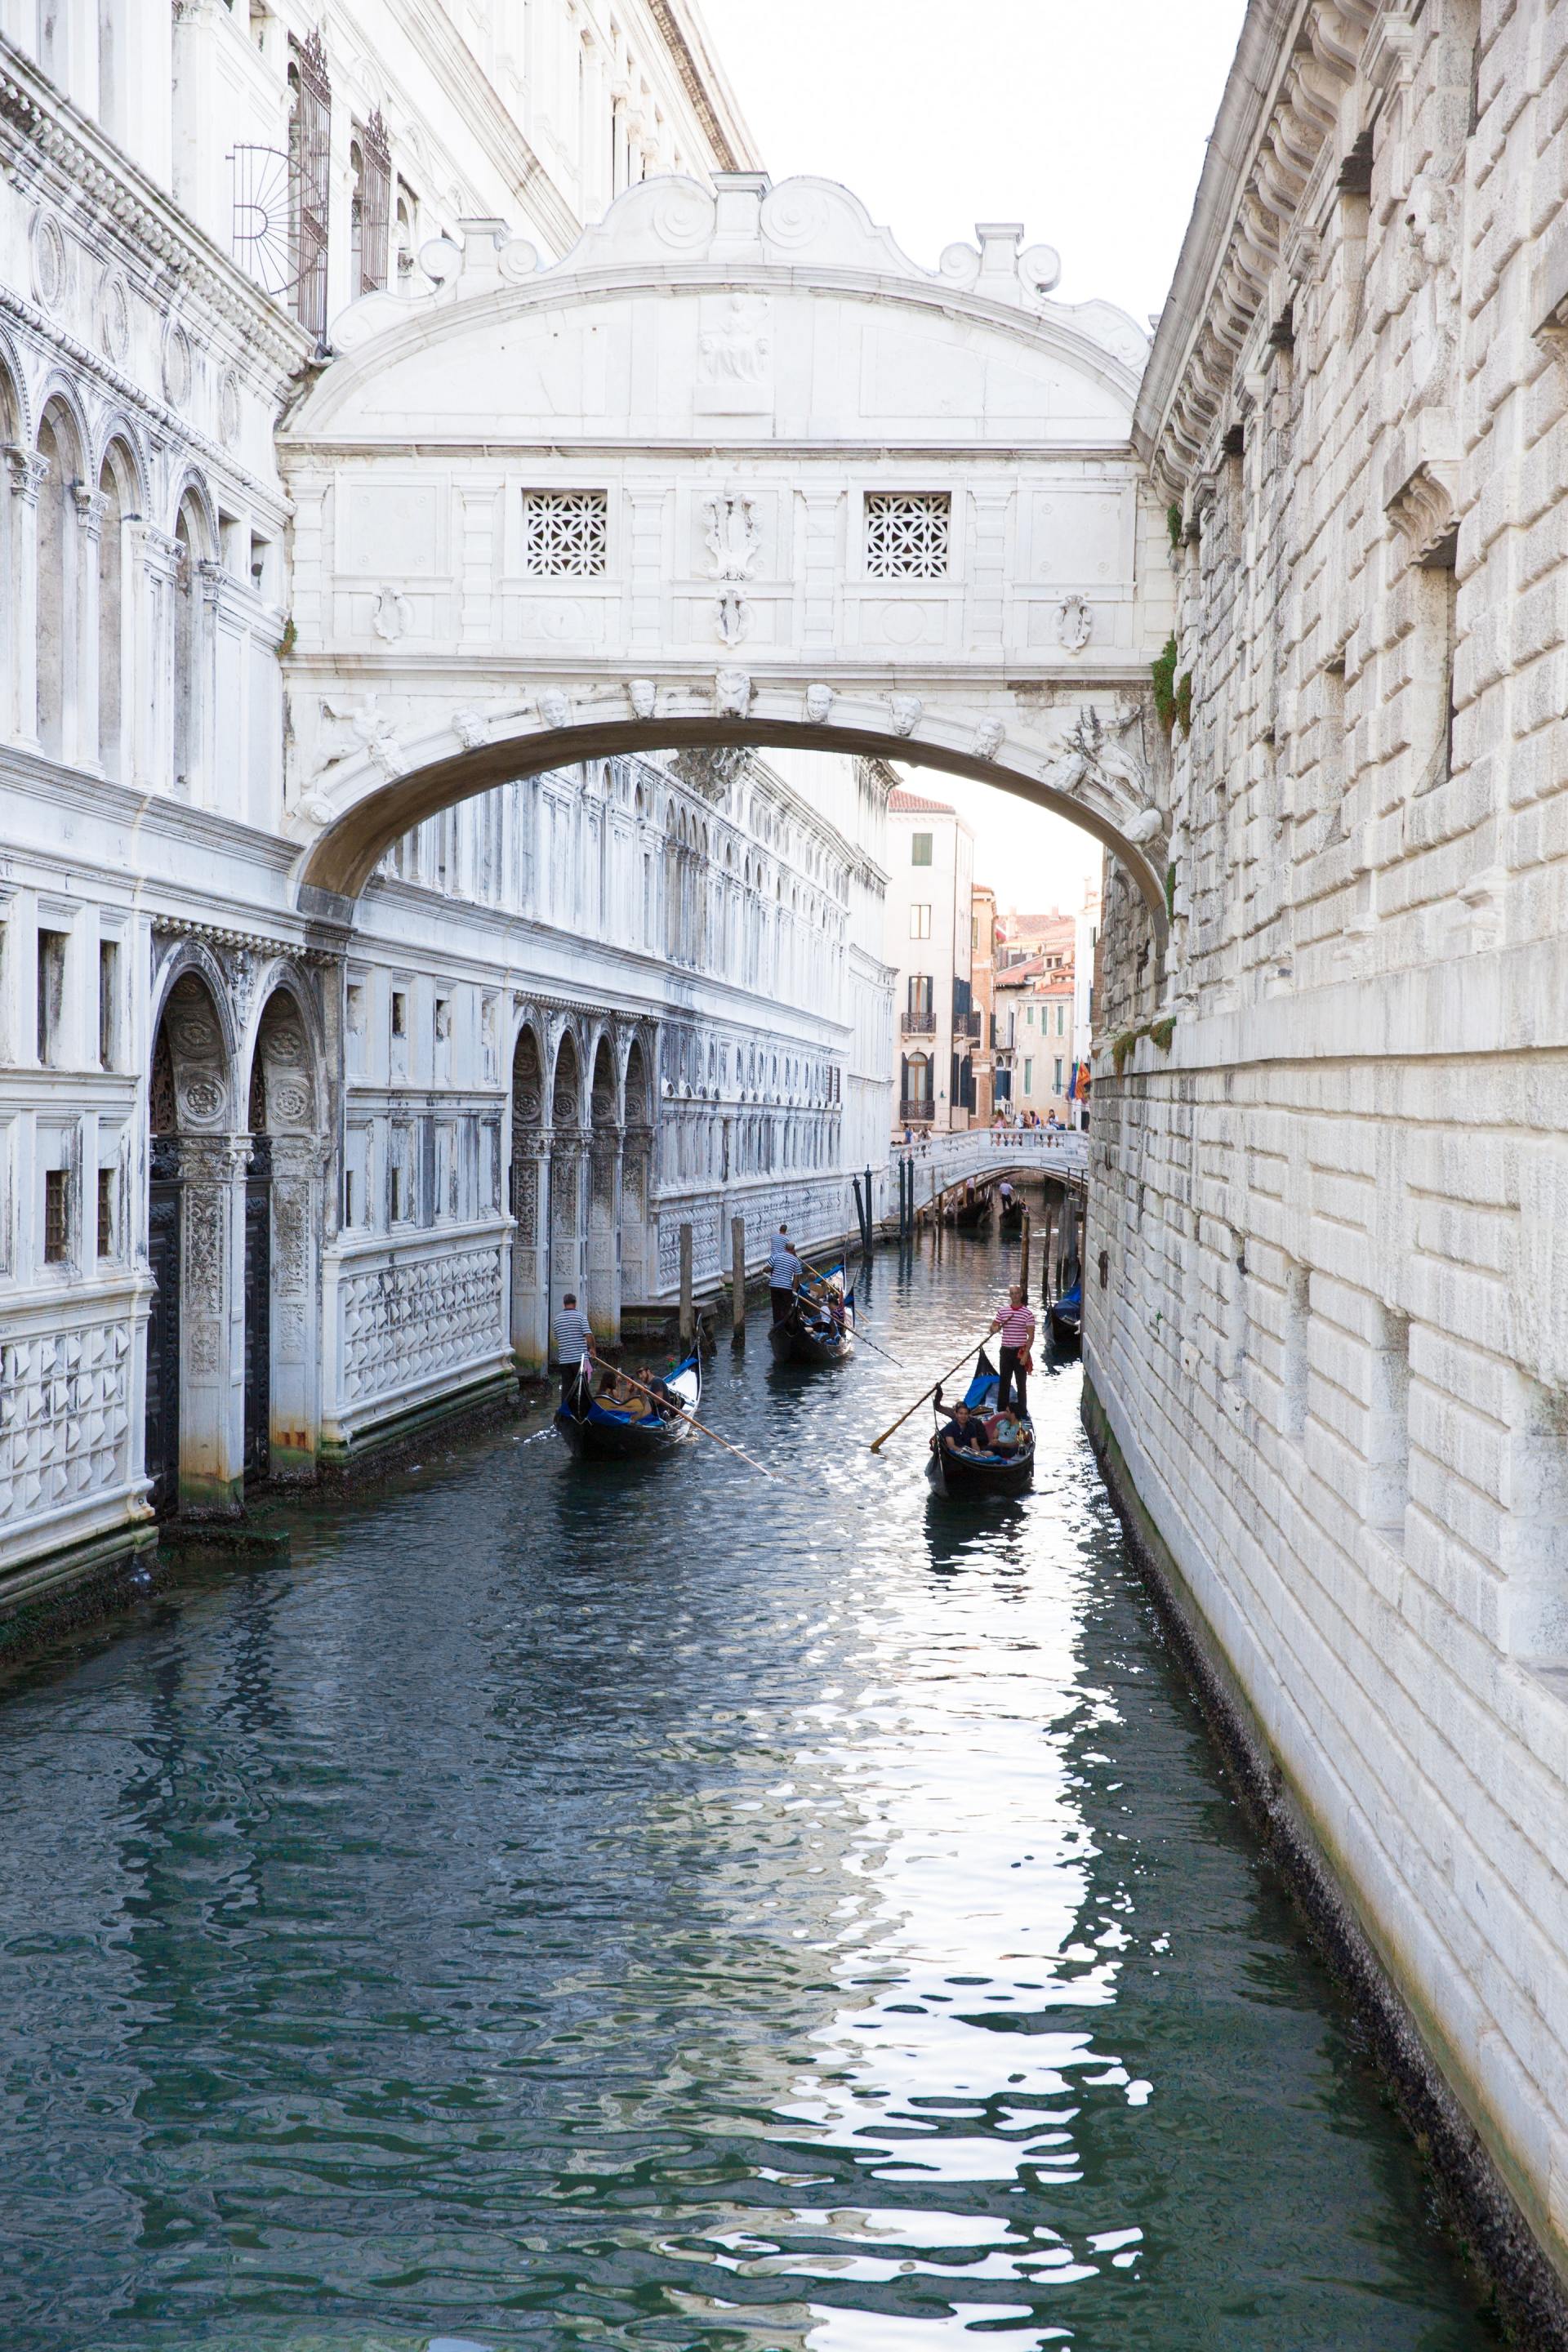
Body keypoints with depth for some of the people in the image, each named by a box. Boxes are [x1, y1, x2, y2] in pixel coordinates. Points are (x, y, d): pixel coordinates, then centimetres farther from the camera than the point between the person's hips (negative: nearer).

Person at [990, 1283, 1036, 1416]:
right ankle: (1002, 1411, 17)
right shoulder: (1002, 1311, 5)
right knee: (1003, 1382, 9)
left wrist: (1026, 1354, -15)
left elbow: (1031, 1336, -8)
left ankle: (1022, 1412, 7)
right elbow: (993, 1327, 13)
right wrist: (995, 1328, -12)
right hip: (1006, 1351, 4)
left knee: (1021, 1383, 1)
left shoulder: (1028, 1313, -6)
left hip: (1020, 1351, -4)